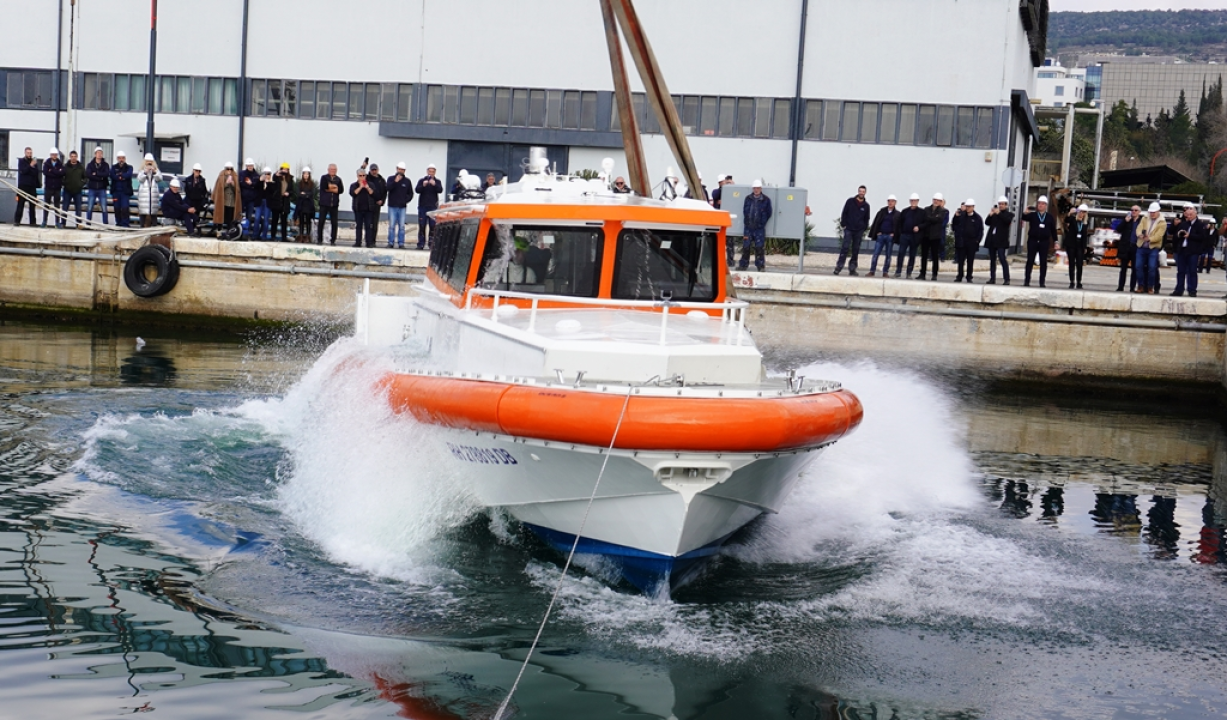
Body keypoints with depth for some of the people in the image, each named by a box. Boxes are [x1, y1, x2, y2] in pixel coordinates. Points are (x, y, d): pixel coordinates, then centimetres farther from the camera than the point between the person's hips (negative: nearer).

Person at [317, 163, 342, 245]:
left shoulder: (338, 179, 12)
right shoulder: (324, 178, 6)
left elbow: (340, 190, -2)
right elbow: (323, 188, -10)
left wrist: (329, 188, -9)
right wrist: (334, 188, -7)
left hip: (334, 204, 2)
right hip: (324, 203, -2)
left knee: (334, 223, 0)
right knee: (321, 221, -1)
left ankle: (333, 240, 5)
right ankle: (319, 240, 6)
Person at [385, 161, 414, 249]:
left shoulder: (407, 181, 7)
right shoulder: (391, 179, 5)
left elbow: (410, 193, 12)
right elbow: (388, 188, -11)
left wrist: (406, 200, -3)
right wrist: (395, 182, -21)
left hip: (402, 206, 1)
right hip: (392, 206, -1)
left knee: (401, 226, 0)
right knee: (391, 225, -1)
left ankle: (401, 243, 3)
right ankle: (391, 242, 4)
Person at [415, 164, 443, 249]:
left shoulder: (437, 181, 8)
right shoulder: (422, 181, 8)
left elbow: (440, 190, -9)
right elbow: (417, 190, -4)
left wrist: (434, 184, -27)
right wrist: (423, 185, -23)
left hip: (433, 207, 0)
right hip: (422, 206, 1)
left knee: (433, 226, -6)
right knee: (422, 226, 0)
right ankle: (421, 243, 2)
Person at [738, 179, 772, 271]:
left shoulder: (766, 200, -1)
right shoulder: (748, 198, 7)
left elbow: (768, 214, 4)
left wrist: (762, 223, 1)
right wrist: (746, 222, 8)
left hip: (760, 228, -3)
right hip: (748, 227, 3)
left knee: (759, 247, -4)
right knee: (745, 246, 4)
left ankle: (760, 265, 4)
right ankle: (743, 264, 13)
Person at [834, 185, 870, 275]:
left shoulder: (866, 205, 7)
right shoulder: (850, 201, 2)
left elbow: (866, 219, 14)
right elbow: (844, 213, 3)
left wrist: (865, 228, 6)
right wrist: (843, 224, -4)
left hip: (859, 231, 3)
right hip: (848, 229, -3)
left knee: (856, 250, 5)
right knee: (845, 248, -10)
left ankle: (852, 269, 11)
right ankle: (839, 267, -11)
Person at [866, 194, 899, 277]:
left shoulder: (897, 214, 3)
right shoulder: (882, 212, 7)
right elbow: (876, 223, 7)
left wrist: (894, 234, -9)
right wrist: (877, 232, -2)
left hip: (890, 236, -1)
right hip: (880, 235, 1)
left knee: (888, 255, 4)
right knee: (875, 254, -4)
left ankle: (885, 272, 10)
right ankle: (872, 271, -1)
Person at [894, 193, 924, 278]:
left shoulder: (921, 212, 4)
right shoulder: (905, 211, 10)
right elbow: (899, 223, 9)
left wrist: (919, 227, -16)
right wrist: (898, 235, 1)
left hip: (915, 237, -1)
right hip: (904, 235, 1)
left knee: (912, 255, 3)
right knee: (901, 253, -5)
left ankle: (909, 273, 9)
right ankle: (898, 271, 0)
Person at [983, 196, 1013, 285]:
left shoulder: (1009, 214, 4)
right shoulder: (994, 214, 15)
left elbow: (1008, 221, -17)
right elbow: (987, 223, 7)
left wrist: (999, 213, -19)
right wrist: (990, 215, -8)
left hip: (1001, 241, -5)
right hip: (992, 240, 5)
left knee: (1002, 259, -13)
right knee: (992, 260, 7)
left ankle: (1006, 279, -13)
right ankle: (992, 279, 10)